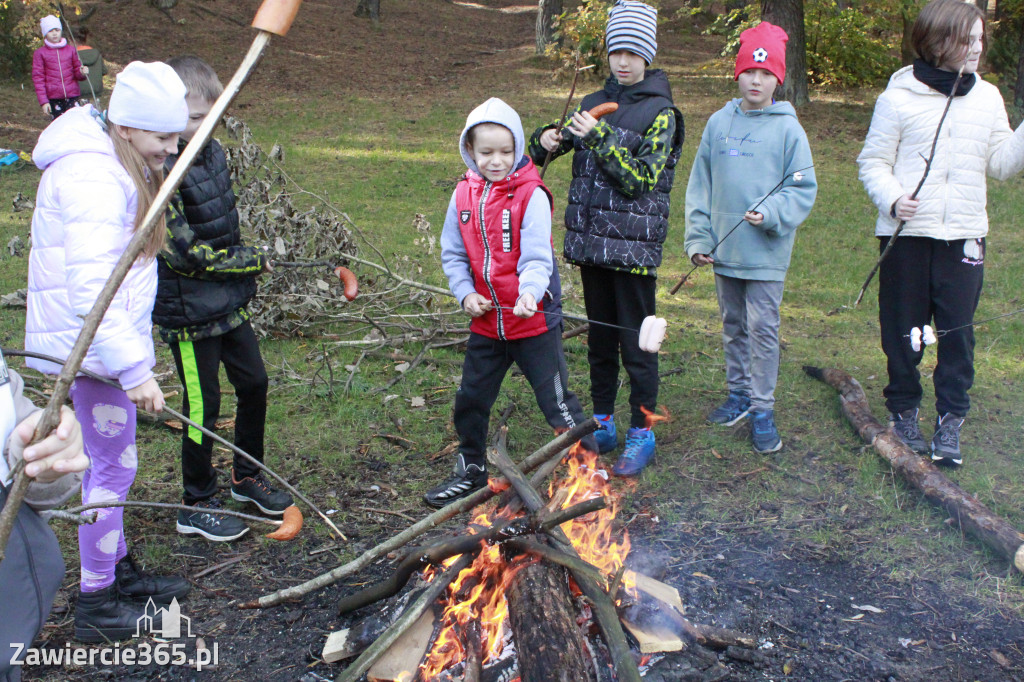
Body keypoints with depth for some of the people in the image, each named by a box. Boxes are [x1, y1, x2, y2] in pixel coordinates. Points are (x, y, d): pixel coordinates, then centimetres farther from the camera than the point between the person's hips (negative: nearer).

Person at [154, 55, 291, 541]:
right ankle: (196, 506, 23)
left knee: (253, 383, 17)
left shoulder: (213, 153, 5)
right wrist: (251, 261, -13)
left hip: (229, 301, 8)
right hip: (189, 311, -8)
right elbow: (182, 251, -22)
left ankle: (247, 478, 37)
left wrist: (242, 268, 7)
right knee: (203, 405, 4)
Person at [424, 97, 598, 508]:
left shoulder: (531, 195, -13)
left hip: (533, 320, -5)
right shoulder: (463, 195, 2)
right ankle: (471, 472, 38)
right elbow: (452, 253, 9)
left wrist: (530, 292, -38)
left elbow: (537, 257, -20)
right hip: (486, 321, 6)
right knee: (470, 400, 17)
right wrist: (465, 292, -7)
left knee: (556, 401, 1)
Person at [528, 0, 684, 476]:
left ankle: (641, 435, 13)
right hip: (592, 240, 5)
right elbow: (554, 143, 19)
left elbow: (640, 179, -15)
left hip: (635, 245, -5)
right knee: (600, 337, 15)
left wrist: (600, 138, -22)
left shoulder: (659, 112, -6)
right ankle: (602, 424, 28)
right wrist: (546, 140, -4)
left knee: (637, 343, 1)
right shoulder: (593, 103, 10)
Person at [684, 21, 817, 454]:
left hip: (766, 252, -4)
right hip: (724, 250, 4)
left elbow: (803, 190, -3)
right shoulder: (719, 123, 4)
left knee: (763, 328, -1)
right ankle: (739, 393, 31)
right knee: (733, 326, 16)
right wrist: (698, 238, 2)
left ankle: (762, 410, 8)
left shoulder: (788, 128, -5)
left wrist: (772, 214, -20)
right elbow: (700, 186, 8)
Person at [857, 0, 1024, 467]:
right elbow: (873, 163, -2)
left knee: (958, 332, 2)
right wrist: (892, 200, -19)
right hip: (907, 234, -3)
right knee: (903, 328, 8)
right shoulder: (899, 97, -3)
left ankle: (950, 423, 13)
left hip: (964, 235, 3)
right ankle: (903, 410, 25)